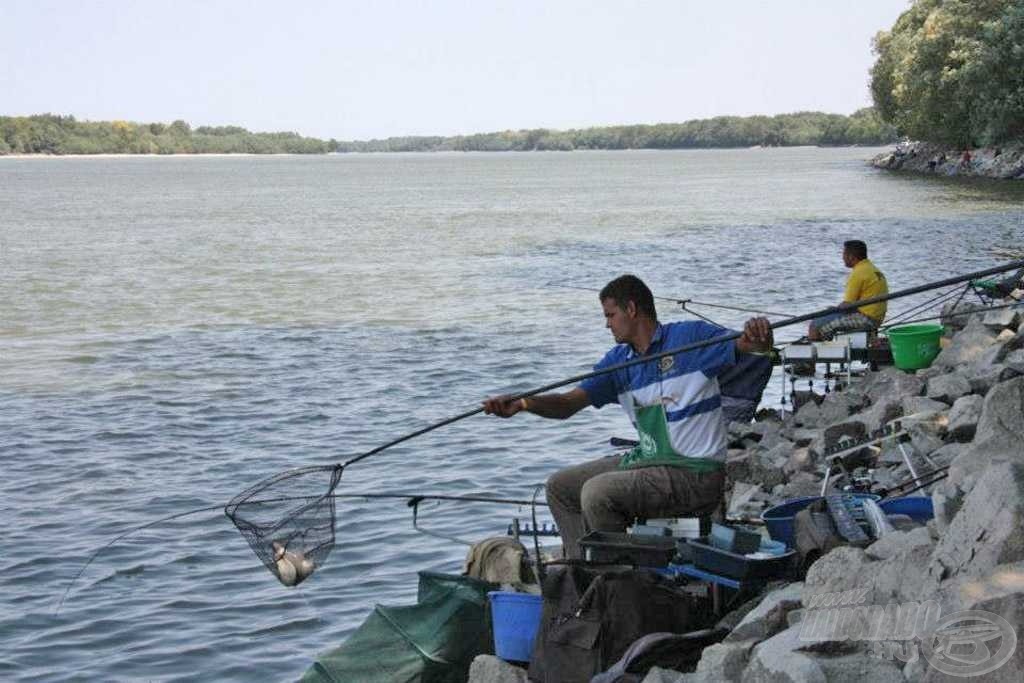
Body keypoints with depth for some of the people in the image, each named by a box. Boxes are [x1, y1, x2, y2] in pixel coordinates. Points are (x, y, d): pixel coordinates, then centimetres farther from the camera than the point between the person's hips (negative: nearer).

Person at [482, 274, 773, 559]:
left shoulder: (689, 337, -9)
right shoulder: (618, 360, 11)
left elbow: (750, 347, -15)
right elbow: (569, 403, 4)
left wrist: (759, 338, -41)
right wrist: (522, 403, -15)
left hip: (696, 474, -9)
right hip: (648, 461, 9)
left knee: (597, 493, -25)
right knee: (560, 487, 10)